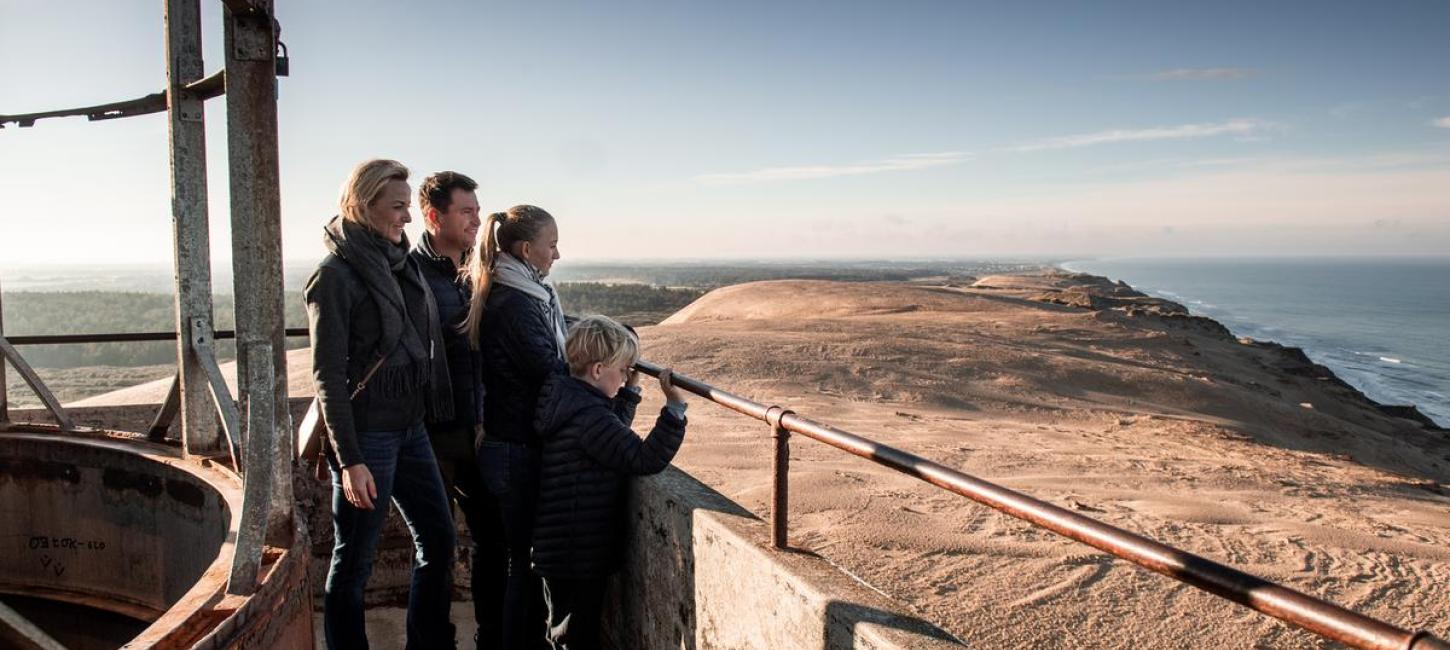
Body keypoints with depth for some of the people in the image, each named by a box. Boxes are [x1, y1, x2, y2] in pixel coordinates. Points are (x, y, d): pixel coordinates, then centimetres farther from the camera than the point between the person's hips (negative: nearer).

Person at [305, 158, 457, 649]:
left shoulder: (401, 262, 9)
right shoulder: (336, 273, -12)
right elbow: (328, 375, -14)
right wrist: (349, 460, -18)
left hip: (411, 429, 8)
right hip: (367, 435, -8)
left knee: (438, 541, 14)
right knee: (353, 564, 5)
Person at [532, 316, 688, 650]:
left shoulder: (570, 401, 7)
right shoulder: (588, 416, -25)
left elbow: (614, 432, 26)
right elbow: (645, 459, -27)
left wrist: (631, 390, 21)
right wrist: (675, 407, -28)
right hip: (577, 558, -10)